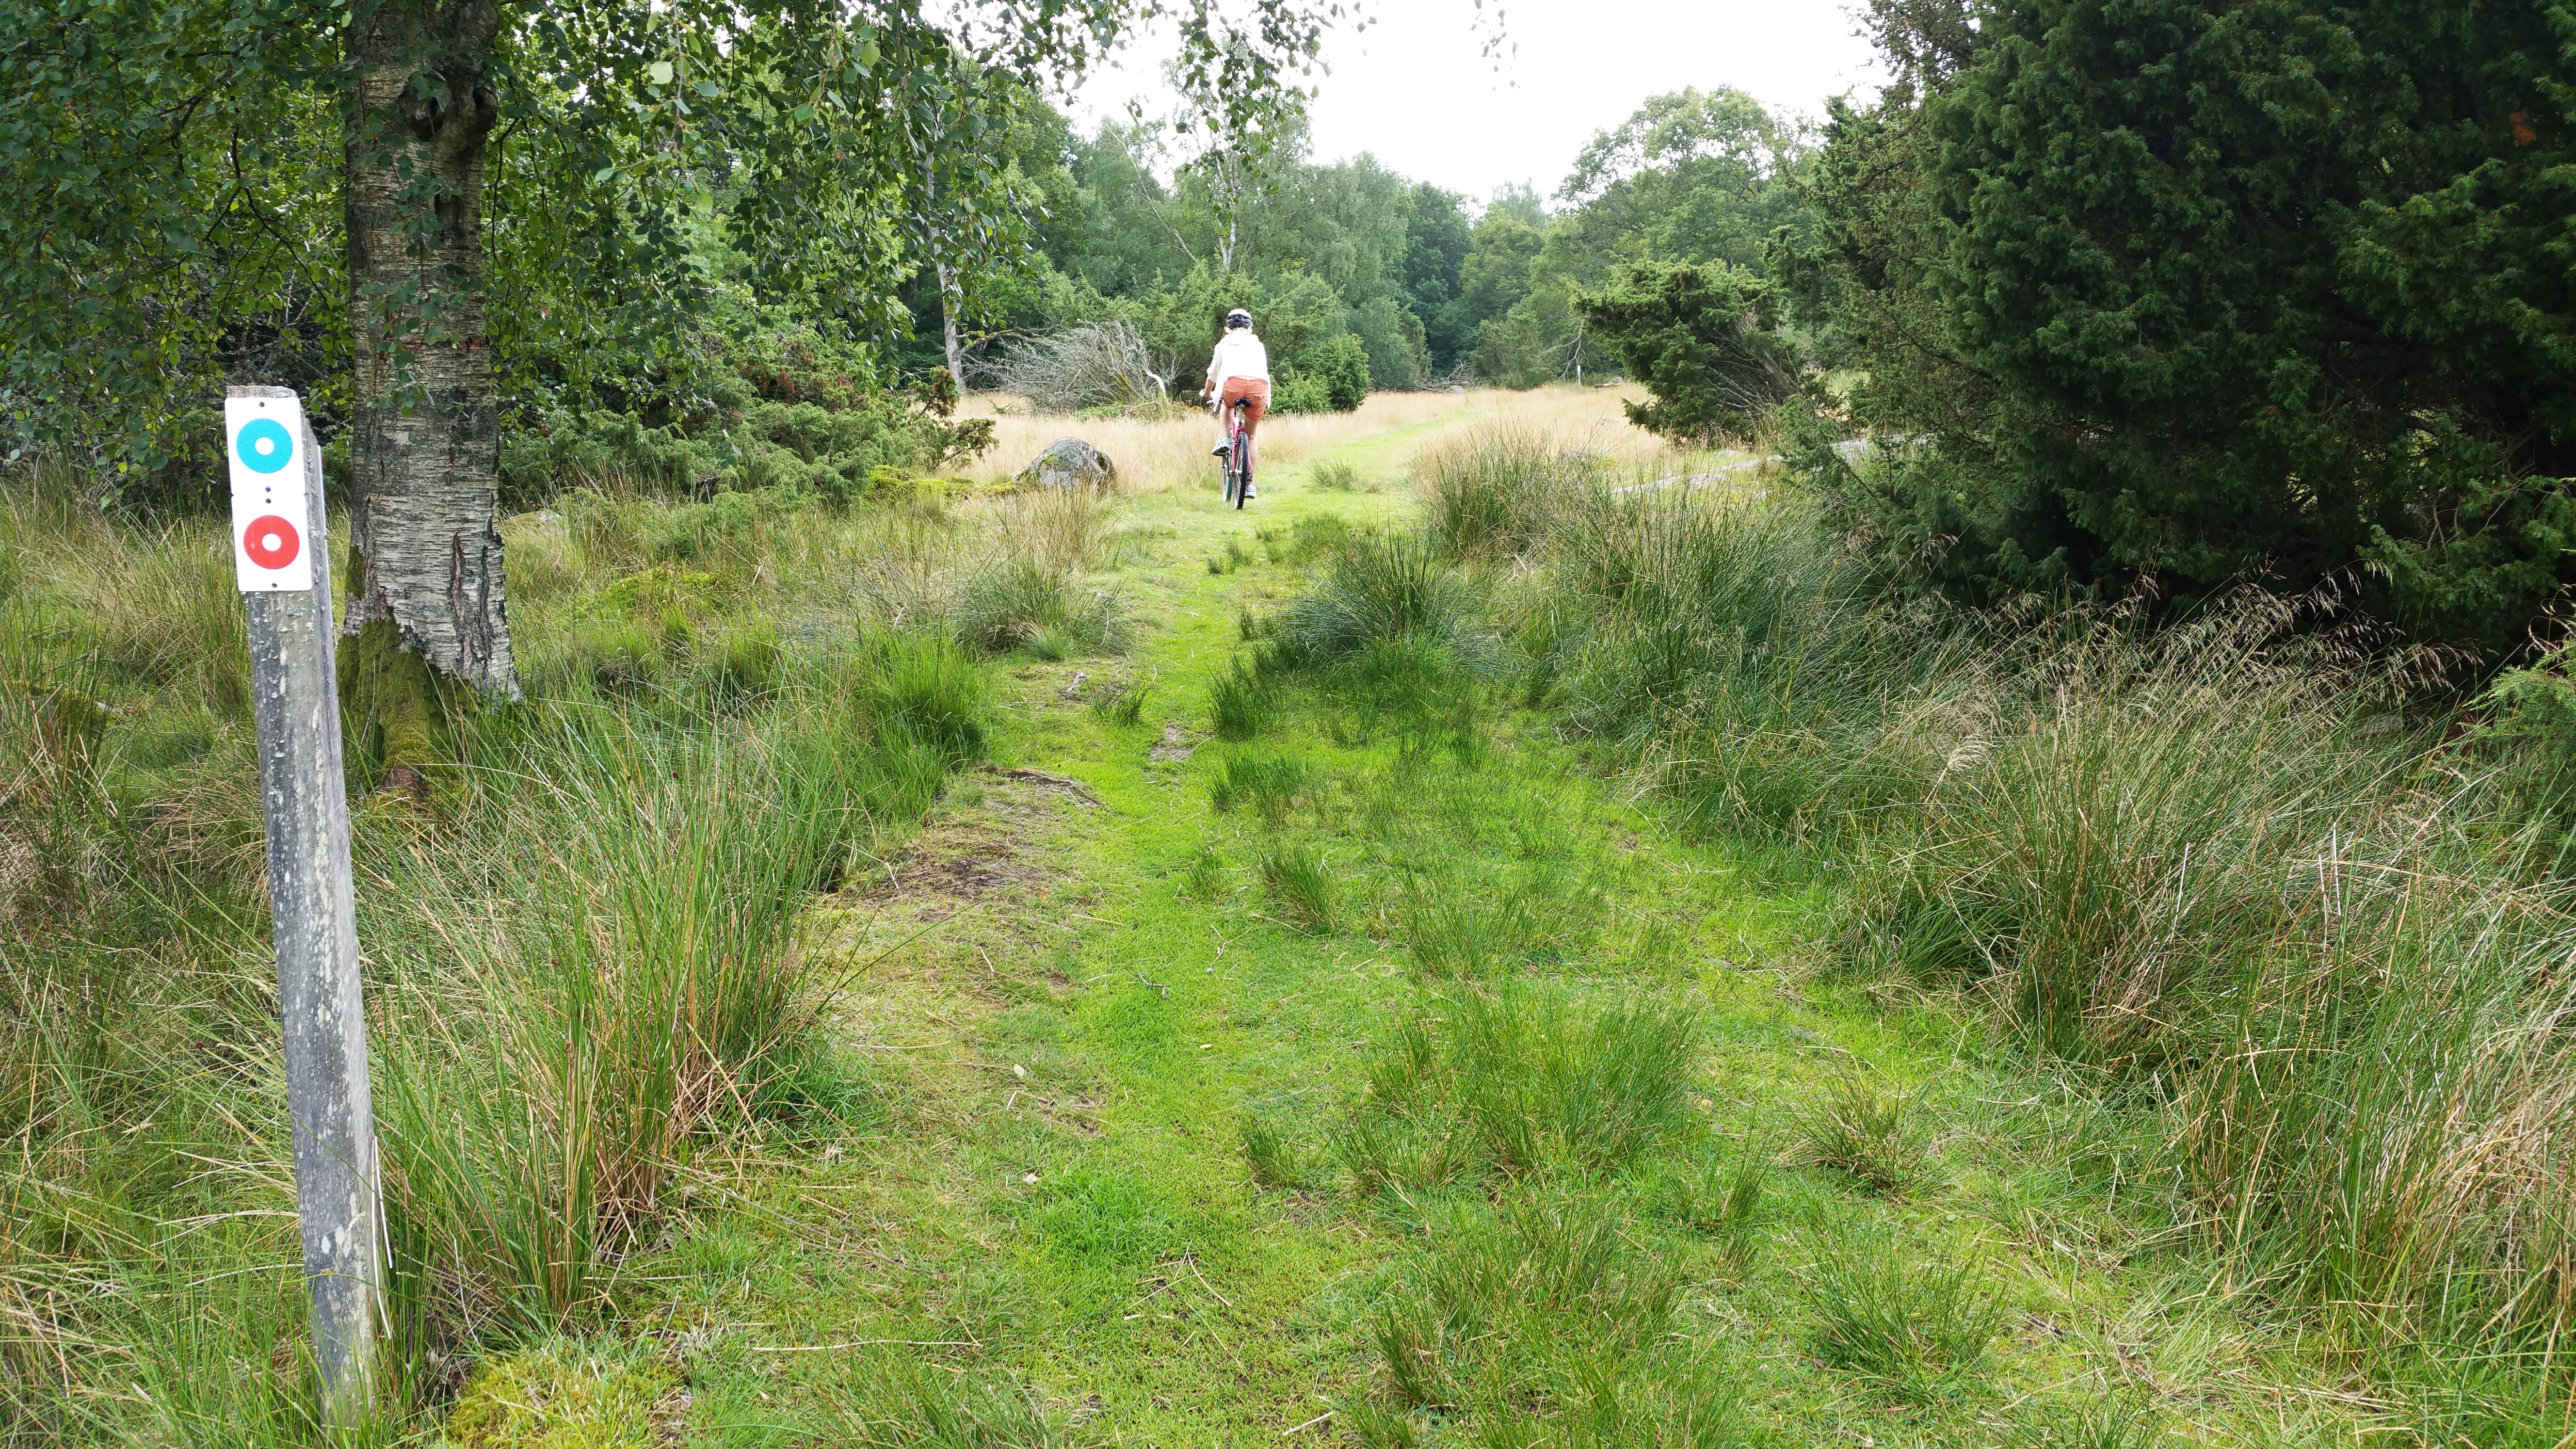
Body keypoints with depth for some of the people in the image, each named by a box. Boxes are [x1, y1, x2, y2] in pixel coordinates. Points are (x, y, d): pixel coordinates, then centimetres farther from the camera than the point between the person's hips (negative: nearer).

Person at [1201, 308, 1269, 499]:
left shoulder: (1224, 344, 27)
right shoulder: (1258, 345, 30)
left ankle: (1222, 441, 14)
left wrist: (1207, 393, 57)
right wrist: (1267, 400, 56)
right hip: (1259, 387, 2)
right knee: (1250, 435, 20)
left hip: (1233, 384, -2)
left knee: (1225, 403, 36)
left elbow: (1213, 373, 37)